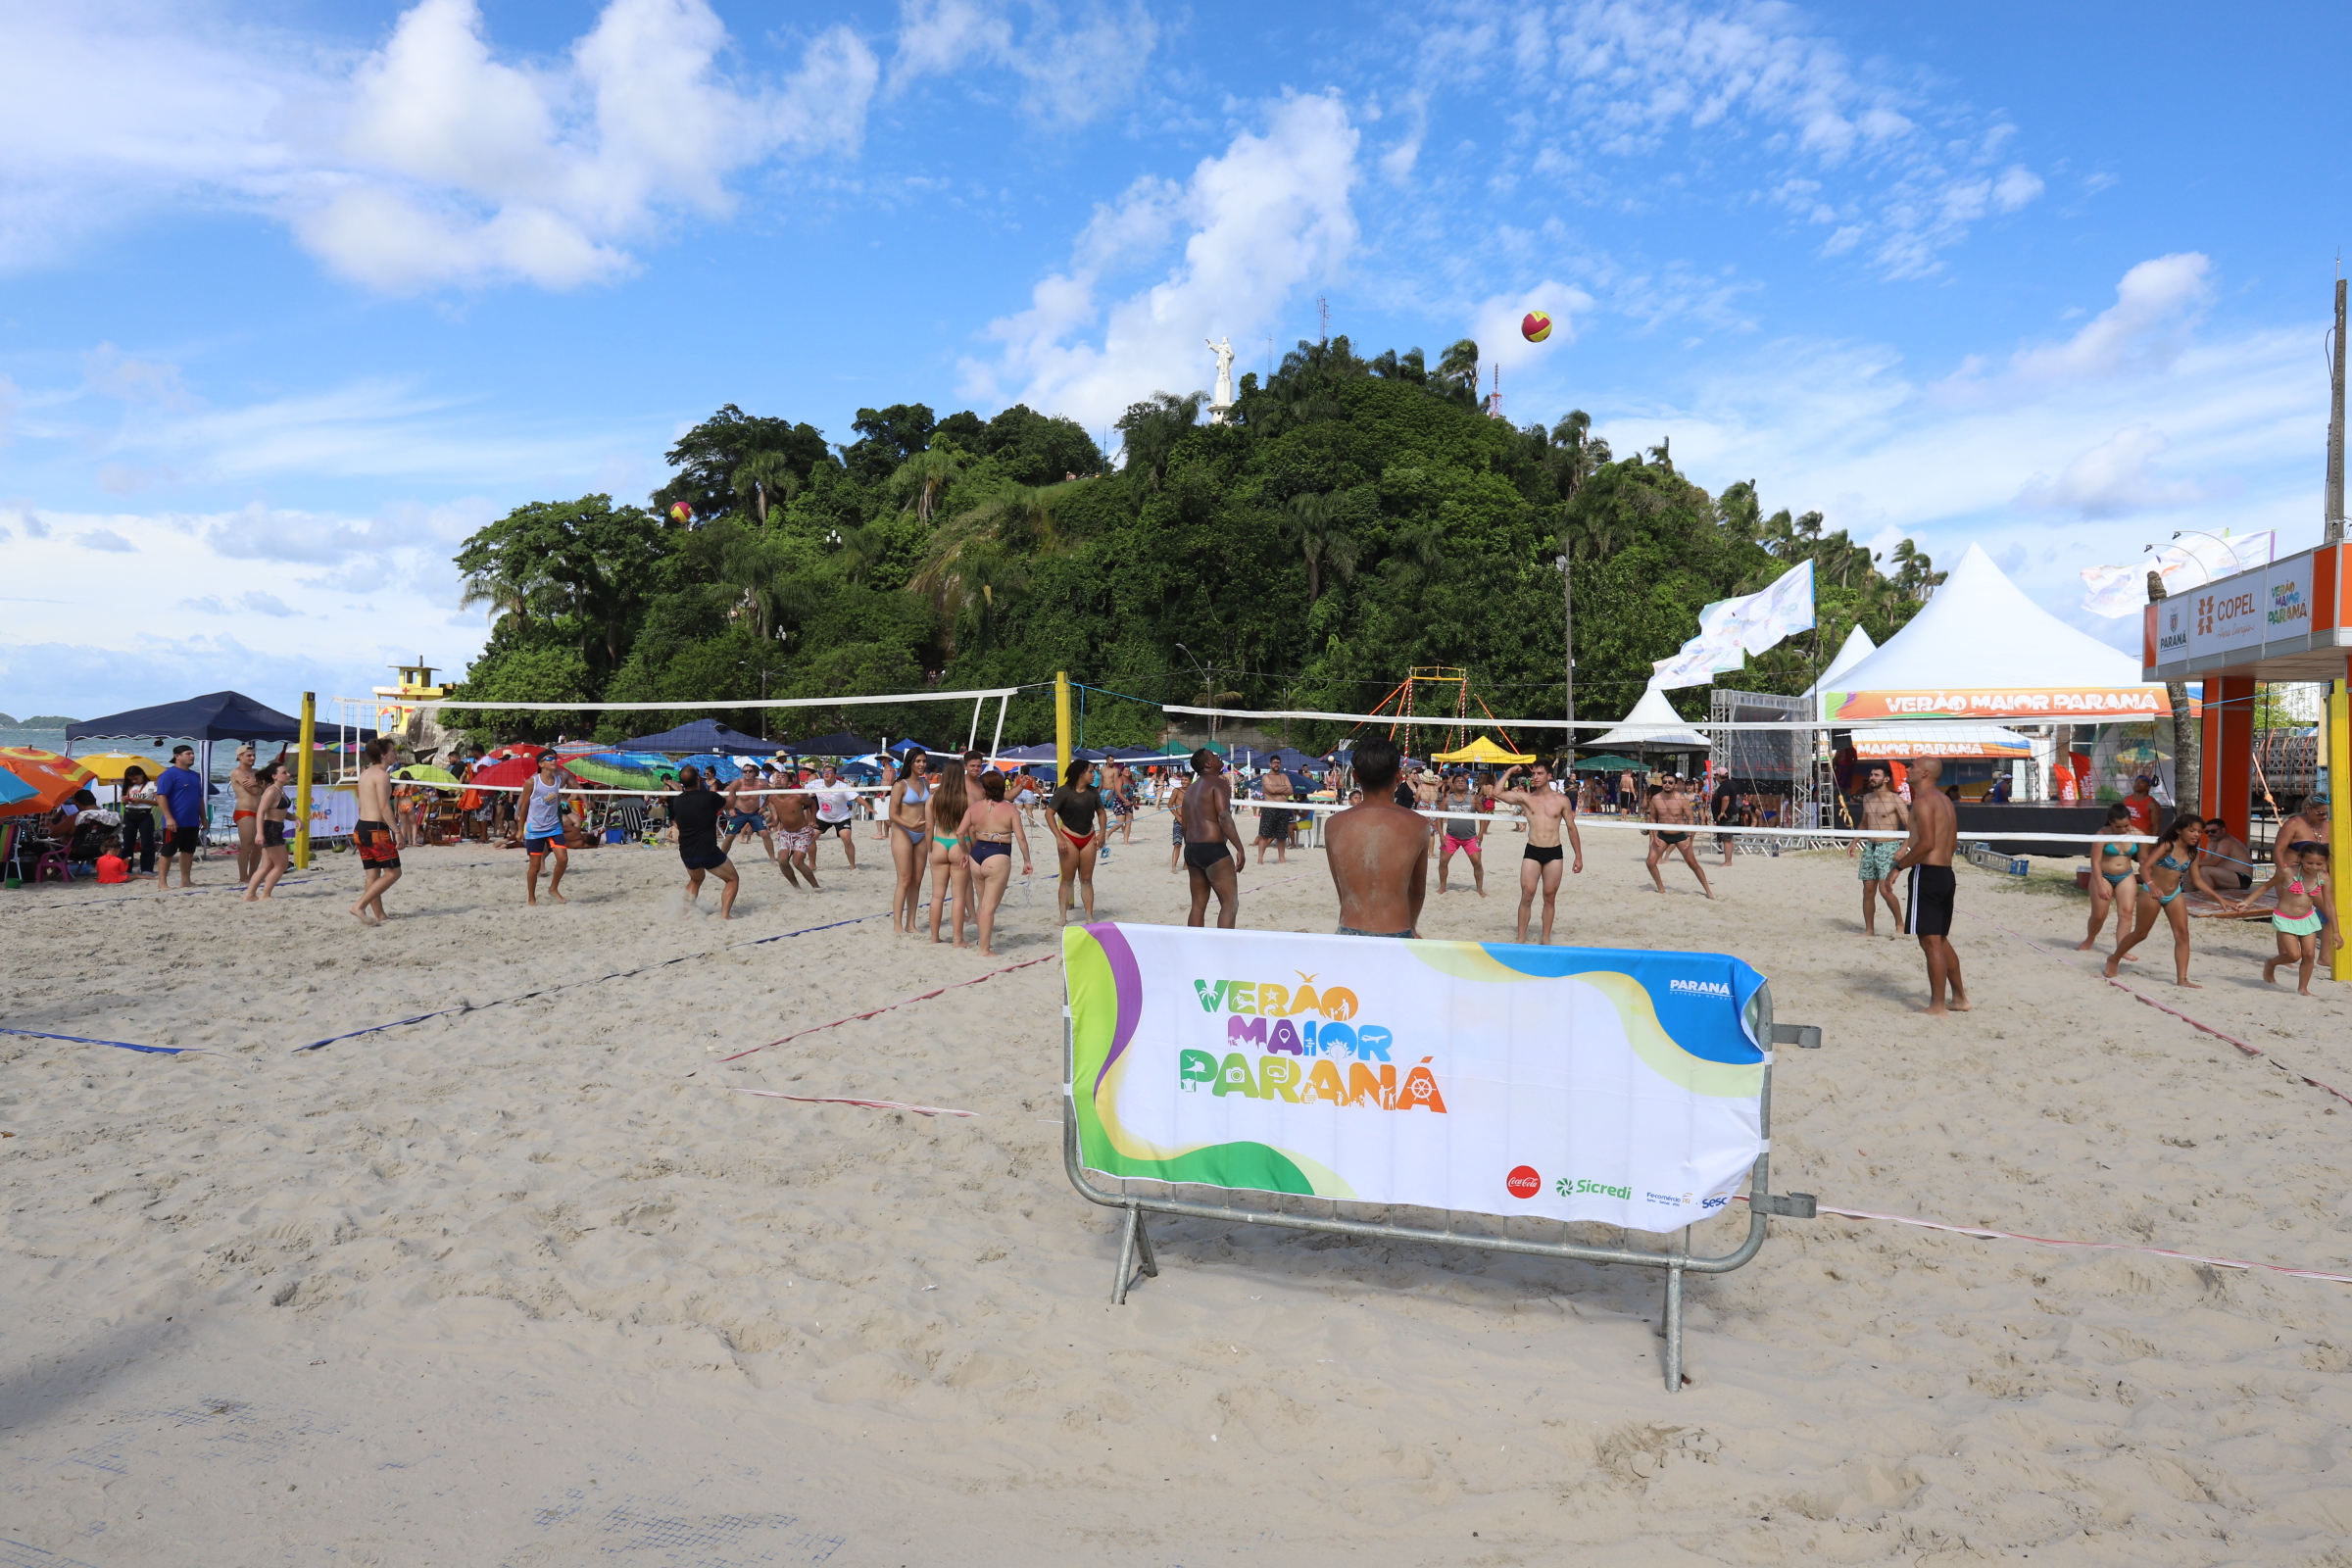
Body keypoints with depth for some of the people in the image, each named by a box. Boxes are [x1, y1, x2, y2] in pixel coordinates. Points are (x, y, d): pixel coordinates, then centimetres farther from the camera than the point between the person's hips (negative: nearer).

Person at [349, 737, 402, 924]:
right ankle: (359, 906, -11)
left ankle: (379, 915, 15)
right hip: (376, 829, -10)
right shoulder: (382, 775, -12)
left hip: (361, 828, 10)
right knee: (393, 872, -5)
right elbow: (384, 806, -19)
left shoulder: (365, 774, 17)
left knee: (372, 875, 11)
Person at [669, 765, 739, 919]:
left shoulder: (676, 801, 4)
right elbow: (729, 803, 12)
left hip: (687, 855, 5)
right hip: (709, 853, -5)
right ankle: (725, 915, -1)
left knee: (695, 880, 34)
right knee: (733, 880, 14)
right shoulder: (709, 797, -10)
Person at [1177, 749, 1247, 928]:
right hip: (1213, 849, -9)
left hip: (1191, 849, 9)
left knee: (1198, 905, 11)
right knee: (1230, 904, -6)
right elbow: (1224, 818, -20)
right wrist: (1240, 849, -21)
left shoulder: (1191, 788, 18)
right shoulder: (1218, 783, -7)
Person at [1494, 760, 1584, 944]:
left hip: (1554, 853, 0)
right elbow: (1497, 794, -4)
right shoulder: (1525, 798, 4)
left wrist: (1578, 856, 5)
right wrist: (1509, 772, 1)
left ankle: (1546, 938, 14)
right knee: (1526, 895, -6)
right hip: (1532, 852, 0)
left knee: (1550, 897, 5)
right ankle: (1521, 938, 1)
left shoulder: (1562, 800, 3)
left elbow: (1571, 828, 7)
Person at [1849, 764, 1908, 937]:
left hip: (1888, 847, -6)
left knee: (1885, 890, -15)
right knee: (1868, 891, 5)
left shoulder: (1895, 800, -8)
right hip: (1869, 847, 6)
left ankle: (1900, 924, 4)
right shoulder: (1867, 798, 11)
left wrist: (1903, 848, -22)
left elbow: (1911, 826, -11)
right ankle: (1869, 930, 13)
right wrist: (1854, 842, 17)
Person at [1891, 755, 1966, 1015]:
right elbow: (1953, 843, 21)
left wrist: (1899, 866, -14)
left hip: (1927, 874, -10)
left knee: (1931, 943, -6)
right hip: (1946, 874, 10)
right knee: (1940, 940, 20)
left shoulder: (1923, 800, -13)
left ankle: (1937, 1007, -3)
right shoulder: (1944, 801, 17)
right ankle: (1960, 998, 27)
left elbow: (1927, 843, -23)